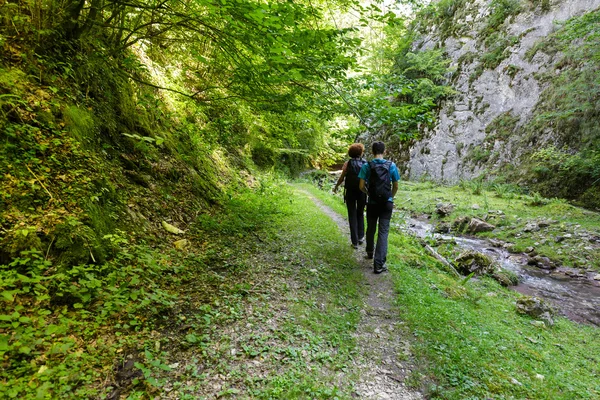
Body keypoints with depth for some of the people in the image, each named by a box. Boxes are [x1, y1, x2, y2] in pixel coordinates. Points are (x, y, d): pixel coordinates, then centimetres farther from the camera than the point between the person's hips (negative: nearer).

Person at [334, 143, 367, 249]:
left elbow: (342, 177, -3)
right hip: (362, 192, 1)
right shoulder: (366, 163, -2)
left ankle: (355, 242, 8)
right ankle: (360, 237, 24)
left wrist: (336, 187, 14)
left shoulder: (348, 163, -5)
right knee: (360, 214, 22)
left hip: (350, 192, -1)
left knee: (352, 215, 7)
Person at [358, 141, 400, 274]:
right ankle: (379, 264, -6)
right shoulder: (392, 166, -2)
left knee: (371, 229, 19)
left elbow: (361, 186, -6)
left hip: (372, 203, 1)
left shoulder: (367, 166, -4)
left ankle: (369, 252, 41)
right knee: (383, 232, 0)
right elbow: (395, 186, 5)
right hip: (387, 203, -1)